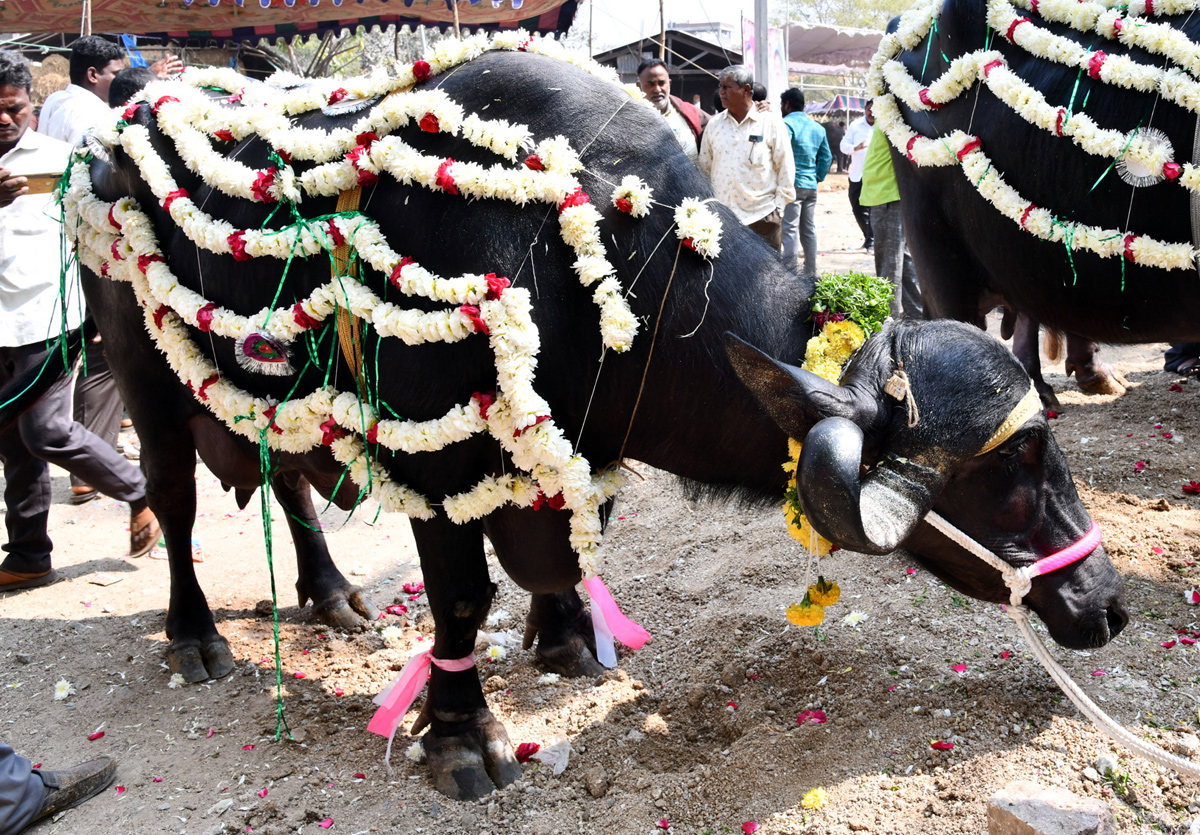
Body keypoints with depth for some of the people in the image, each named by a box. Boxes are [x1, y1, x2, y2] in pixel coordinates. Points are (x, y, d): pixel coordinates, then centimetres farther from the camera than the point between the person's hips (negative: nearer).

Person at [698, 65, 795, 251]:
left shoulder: (771, 123, 0)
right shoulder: (714, 124, 9)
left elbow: (785, 167, 2)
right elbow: (704, 167, 15)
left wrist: (778, 206, -3)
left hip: (762, 216, -2)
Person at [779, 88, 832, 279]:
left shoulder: (787, 124, -8)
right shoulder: (817, 127, 15)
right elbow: (826, 157, 16)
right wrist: (818, 177, 16)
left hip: (793, 184, -7)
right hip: (811, 185, 7)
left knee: (790, 229, -8)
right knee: (809, 230, 12)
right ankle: (811, 273, 17)